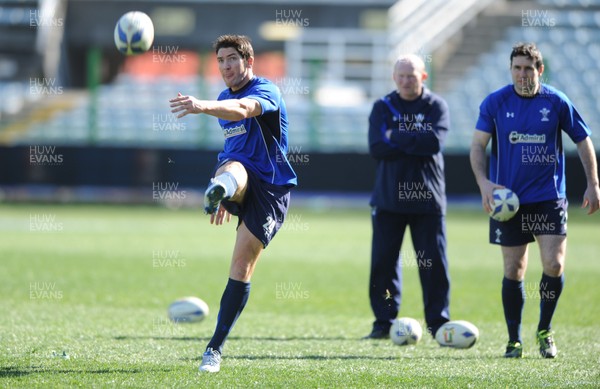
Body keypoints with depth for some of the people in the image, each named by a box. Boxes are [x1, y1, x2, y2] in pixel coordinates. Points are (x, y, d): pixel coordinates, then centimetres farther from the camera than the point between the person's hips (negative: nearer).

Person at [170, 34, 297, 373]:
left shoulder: (266, 91, -9)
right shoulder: (224, 99, 17)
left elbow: (242, 109, -34)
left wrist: (203, 107, -53)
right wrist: (223, 197, 31)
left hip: (270, 189, -5)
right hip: (242, 182, 5)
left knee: (242, 267, -9)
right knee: (232, 168, -35)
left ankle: (216, 348, -1)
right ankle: (220, 191, -75)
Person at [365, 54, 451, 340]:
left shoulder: (436, 106, 2)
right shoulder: (383, 107, 7)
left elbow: (435, 141, -16)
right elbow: (376, 148, -7)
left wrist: (396, 137, -12)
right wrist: (415, 142, -12)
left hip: (427, 198, -1)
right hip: (388, 197, 1)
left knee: (434, 262, -2)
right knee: (383, 261, 1)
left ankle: (438, 323, 5)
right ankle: (384, 322, 9)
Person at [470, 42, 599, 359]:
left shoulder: (557, 102, -2)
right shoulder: (495, 103, -2)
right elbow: (477, 146, -2)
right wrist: (483, 183, -17)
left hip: (549, 198, 0)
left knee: (554, 265, -11)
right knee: (513, 271, 3)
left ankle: (545, 331, 10)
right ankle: (514, 340, 15)